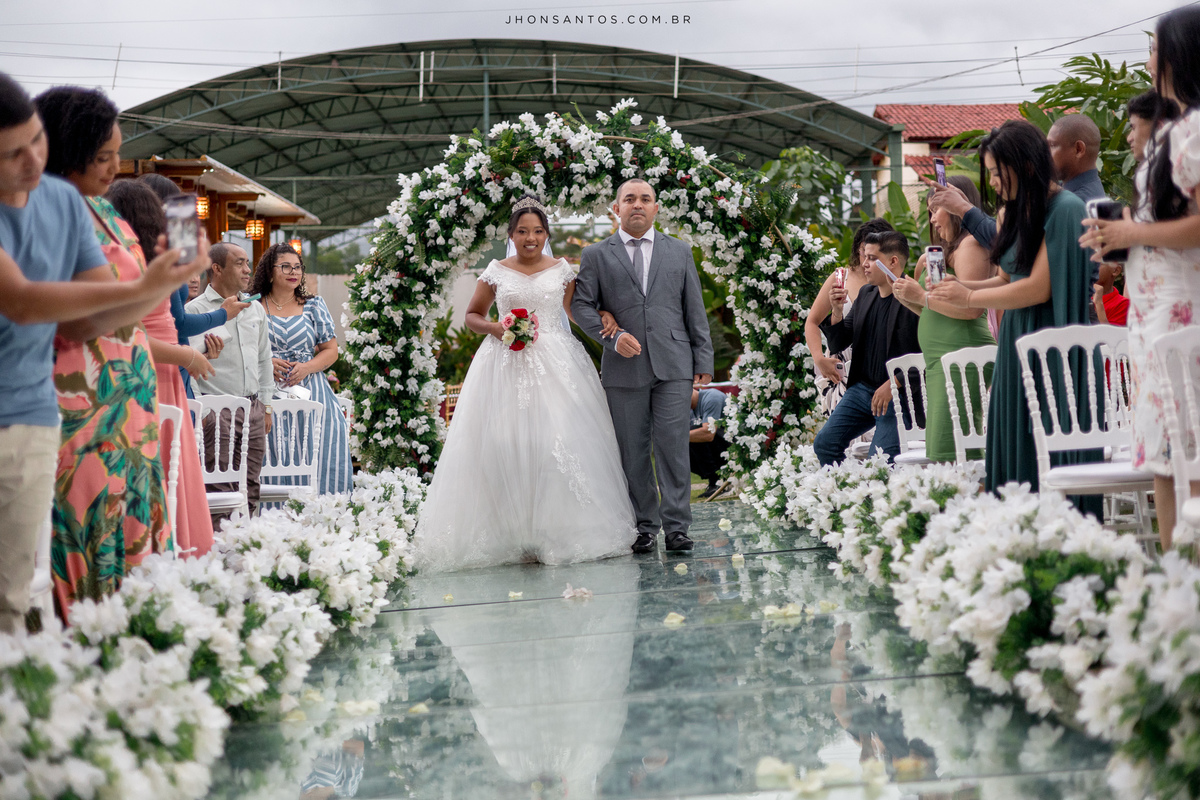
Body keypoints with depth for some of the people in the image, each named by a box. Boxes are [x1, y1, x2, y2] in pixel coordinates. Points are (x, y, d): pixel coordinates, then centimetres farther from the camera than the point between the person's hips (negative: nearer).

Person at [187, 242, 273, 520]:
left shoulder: (256, 309, 16)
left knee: (250, 491, 6)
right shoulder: (195, 310, -4)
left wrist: (266, 406, 19)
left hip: (253, 412, 6)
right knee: (218, 492, -8)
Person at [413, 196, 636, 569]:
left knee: (560, 443, -8)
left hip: (554, 364, 0)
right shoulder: (496, 271, 8)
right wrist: (495, 328, -5)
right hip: (505, 365, 0)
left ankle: (558, 532, 0)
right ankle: (512, 535, -3)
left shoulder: (562, 269, 9)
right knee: (505, 444, -8)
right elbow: (472, 315, 15)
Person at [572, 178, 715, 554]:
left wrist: (703, 360, 7)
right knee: (633, 452, 2)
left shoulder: (679, 252, 14)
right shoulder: (596, 255, 9)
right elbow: (581, 304, 3)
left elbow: (695, 309, 13)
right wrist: (613, 336, -12)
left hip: (673, 366, 0)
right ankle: (644, 527, 11)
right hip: (624, 368, 0)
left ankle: (676, 526, 0)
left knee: (674, 447, -5)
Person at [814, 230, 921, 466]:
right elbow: (838, 344, 14)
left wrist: (892, 385, -19)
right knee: (825, 443, -1)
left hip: (899, 393, -7)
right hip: (862, 388, 7)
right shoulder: (865, 294, 12)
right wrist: (837, 312, -4)